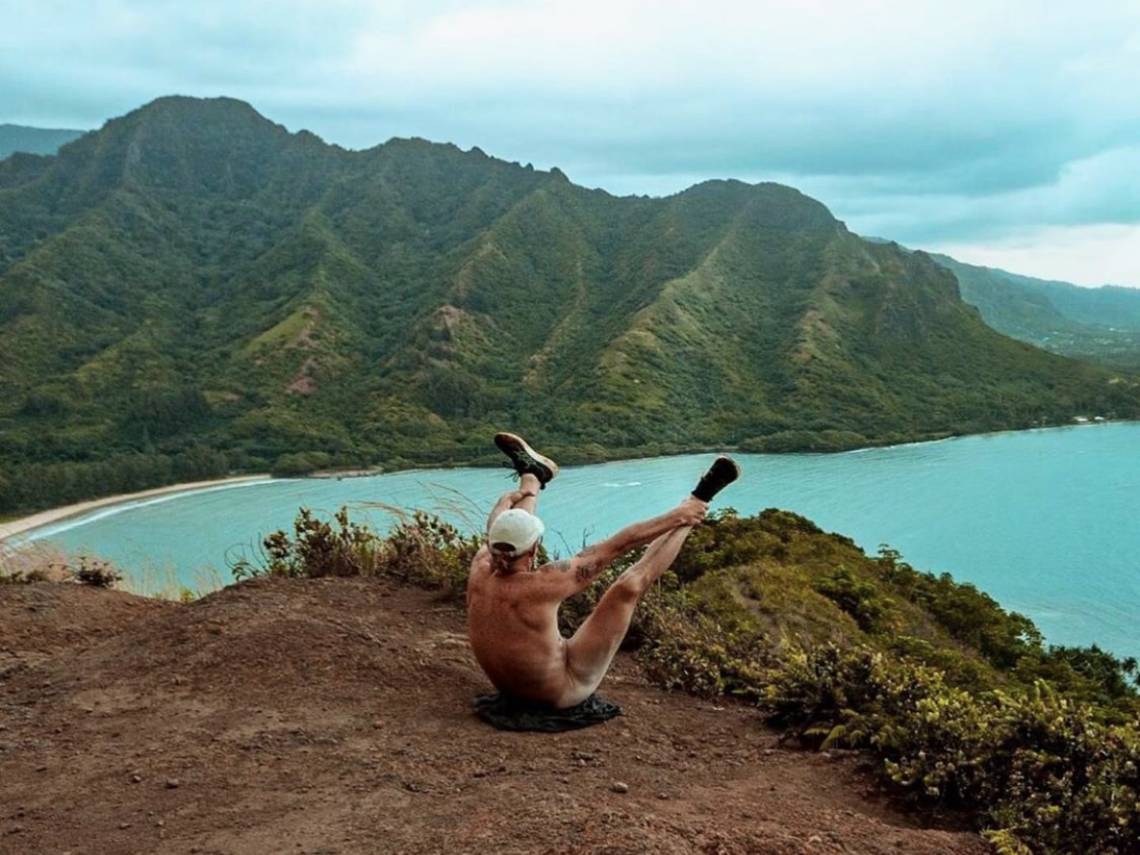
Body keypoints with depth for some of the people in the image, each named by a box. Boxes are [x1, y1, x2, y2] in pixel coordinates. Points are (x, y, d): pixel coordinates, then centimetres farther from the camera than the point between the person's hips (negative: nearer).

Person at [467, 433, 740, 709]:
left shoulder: (480, 574, -18)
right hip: (564, 692, -6)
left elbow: (495, 533, 7)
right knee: (630, 585, -14)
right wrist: (675, 517, -14)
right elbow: (617, 546, -24)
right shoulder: (542, 584, -34)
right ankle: (697, 502, 0)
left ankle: (533, 475, 31)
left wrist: (507, 500, 27)